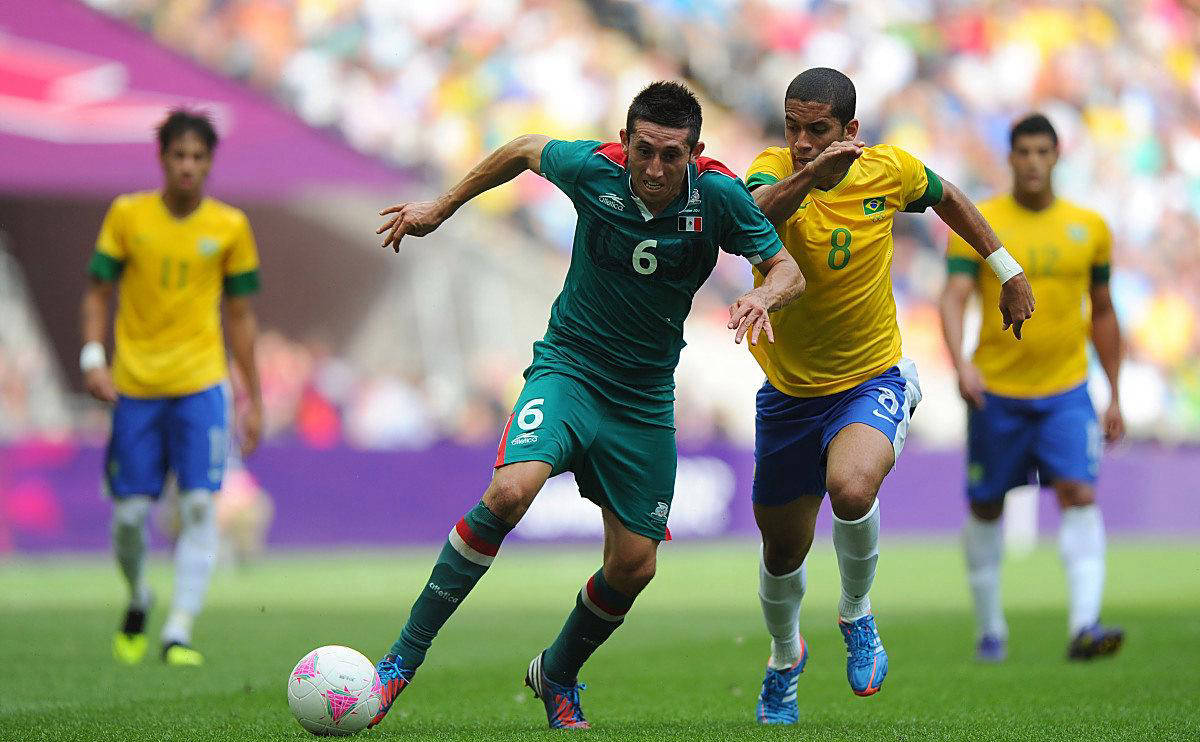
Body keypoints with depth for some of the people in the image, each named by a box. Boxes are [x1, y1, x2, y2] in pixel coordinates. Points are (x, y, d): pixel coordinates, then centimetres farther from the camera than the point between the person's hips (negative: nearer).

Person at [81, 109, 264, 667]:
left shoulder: (230, 227, 3)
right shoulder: (127, 215, 1)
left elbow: (241, 316, 9)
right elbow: (98, 292, 6)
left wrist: (254, 401, 8)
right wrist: (92, 358, -10)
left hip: (200, 383, 0)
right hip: (134, 384, 0)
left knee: (199, 505, -14)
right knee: (130, 511, 0)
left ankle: (179, 632, -13)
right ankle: (138, 599, 29)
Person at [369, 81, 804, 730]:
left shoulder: (718, 195, -14)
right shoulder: (594, 169, -14)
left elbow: (786, 269, -5)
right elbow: (525, 150, 6)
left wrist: (763, 296, -28)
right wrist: (442, 208, 11)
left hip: (646, 398, 2)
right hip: (568, 367, -2)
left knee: (633, 566, 2)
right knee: (510, 490, -29)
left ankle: (558, 675, 33)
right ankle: (403, 658, -21)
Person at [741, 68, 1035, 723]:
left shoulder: (889, 170, -10)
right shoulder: (775, 171, -16)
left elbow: (948, 198, 13)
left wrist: (1008, 271, 16)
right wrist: (805, 178, -56)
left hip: (874, 380, -1)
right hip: (789, 391, 1)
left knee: (851, 489, -33)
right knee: (783, 552, 13)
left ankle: (856, 614, -2)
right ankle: (784, 658, 46)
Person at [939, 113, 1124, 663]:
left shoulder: (1090, 228, 5)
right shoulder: (977, 224, -3)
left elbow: (1102, 314, 14)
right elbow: (953, 299, -12)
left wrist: (1114, 396, 14)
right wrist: (961, 364, -30)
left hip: (1066, 391, 1)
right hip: (996, 391, -1)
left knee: (1080, 494, -17)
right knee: (986, 509, 7)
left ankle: (1084, 626, -25)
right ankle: (990, 628, 24)